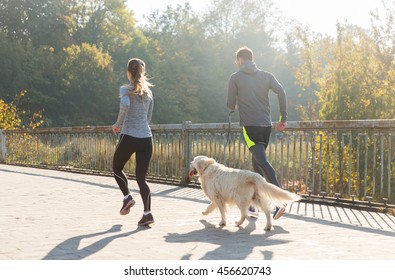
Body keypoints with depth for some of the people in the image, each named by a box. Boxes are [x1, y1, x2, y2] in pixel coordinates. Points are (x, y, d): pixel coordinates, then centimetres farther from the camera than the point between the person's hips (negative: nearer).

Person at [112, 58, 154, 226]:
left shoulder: (125, 89, -3)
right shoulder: (148, 92, 14)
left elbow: (125, 105, -24)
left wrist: (118, 124, -11)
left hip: (129, 137, -4)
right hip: (146, 138, 4)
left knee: (116, 168, 22)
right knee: (141, 178, 5)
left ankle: (127, 197, 5)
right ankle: (147, 213, -6)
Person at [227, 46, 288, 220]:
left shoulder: (235, 78, 3)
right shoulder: (266, 75, 12)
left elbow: (231, 105, 2)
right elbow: (281, 92, -2)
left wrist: (232, 109, 27)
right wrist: (283, 118, 2)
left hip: (249, 126, -5)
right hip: (266, 126, 5)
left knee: (262, 162, -14)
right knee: (257, 163, 16)